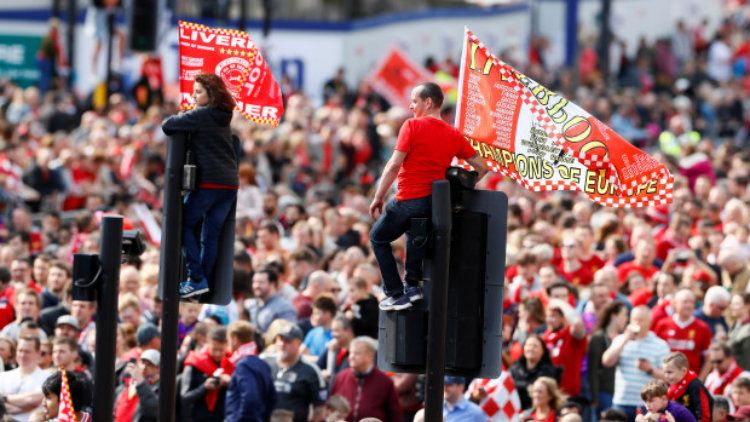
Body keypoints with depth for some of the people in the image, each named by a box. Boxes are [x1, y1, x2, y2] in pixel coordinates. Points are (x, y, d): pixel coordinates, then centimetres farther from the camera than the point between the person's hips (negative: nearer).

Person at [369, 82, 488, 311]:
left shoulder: (412, 126, -10)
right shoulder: (454, 135, 6)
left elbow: (394, 165, -14)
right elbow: (482, 167, 8)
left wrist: (378, 198, -7)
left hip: (408, 200, -6)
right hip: (436, 202, 6)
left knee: (378, 237, 17)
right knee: (414, 230, 36)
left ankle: (396, 294, 9)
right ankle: (413, 285, 24)